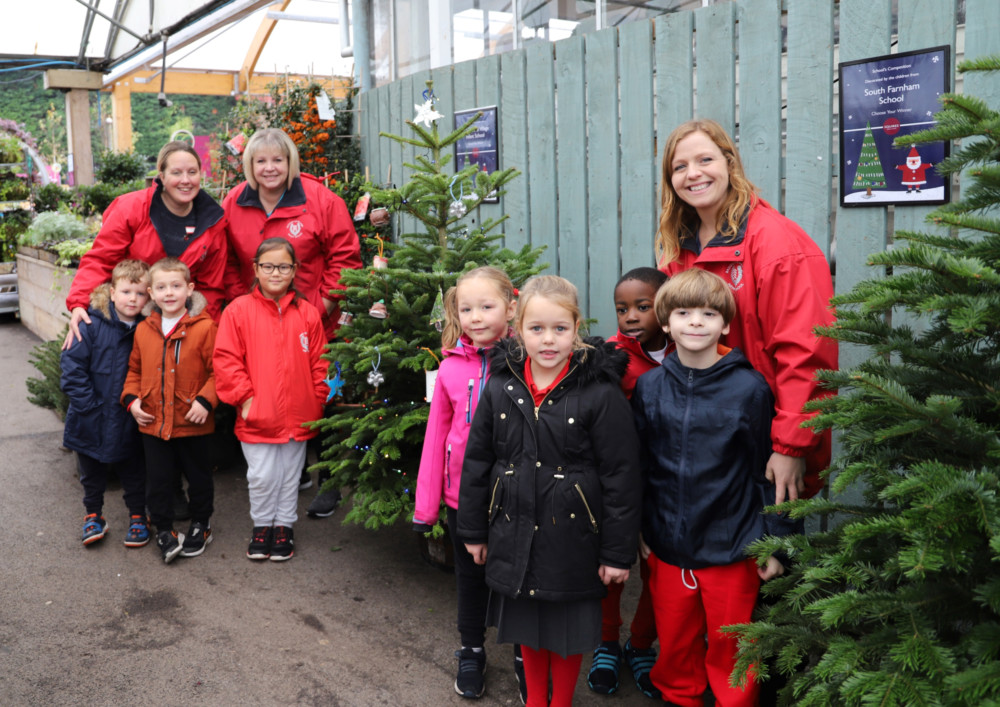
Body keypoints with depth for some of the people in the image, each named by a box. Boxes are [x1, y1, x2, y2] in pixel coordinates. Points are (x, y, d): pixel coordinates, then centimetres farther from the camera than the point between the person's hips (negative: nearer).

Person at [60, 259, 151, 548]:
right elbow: (72, 365, -14)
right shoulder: (93, 325, -14)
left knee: (133, 472, 14)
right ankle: (93, 515, 38)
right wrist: (88, 404, -16)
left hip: (129, 423, 1)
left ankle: (137, 517, 32)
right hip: (91, 422, 0)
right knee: (91, 473, 18)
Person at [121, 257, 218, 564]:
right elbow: (135, 369, 14)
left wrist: (205, 400, -21)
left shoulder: (204, 327, -12)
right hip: (153, 423, 3)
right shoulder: (144, 330, 4)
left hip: (192, 423, -3)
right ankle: (164, 530, 26)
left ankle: (200, 524, 34)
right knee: (158, 479, 9)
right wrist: (132, 398, 0)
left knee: (198, 476, 14)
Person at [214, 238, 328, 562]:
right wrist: (244, 397, -9)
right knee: (262, 477, 5)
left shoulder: (307, 313, 1)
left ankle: (284, 526, 31)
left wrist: (318, 401, 3)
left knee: (290, 475, 14)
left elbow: (319, 363, 6)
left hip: (297, 416, 2)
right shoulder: (239, 310, -4)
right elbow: (226, 359, -5)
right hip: (257, 416, -2)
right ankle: (262, 526, 27)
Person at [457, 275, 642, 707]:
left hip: (571, 534, -3)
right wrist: (473, 531, 8)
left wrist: (618, 552, -9)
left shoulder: (600, 391, -14)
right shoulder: (499, 387, -3)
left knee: (568, 628, 12)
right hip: (515, 532, 3)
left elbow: (621, 475, -11)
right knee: (527, 625, 19)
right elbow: (476, 462, 5)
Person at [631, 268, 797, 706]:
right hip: (667, 547, 3)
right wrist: (637, 530, 8)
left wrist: (775, 542, -2)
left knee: (729, 651, 10)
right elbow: (638, 465, 7)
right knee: (674, 646, 17)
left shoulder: (749, 388, -8)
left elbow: (767, 470, -4)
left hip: (731, 550, -2)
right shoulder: (650, 387, 0)